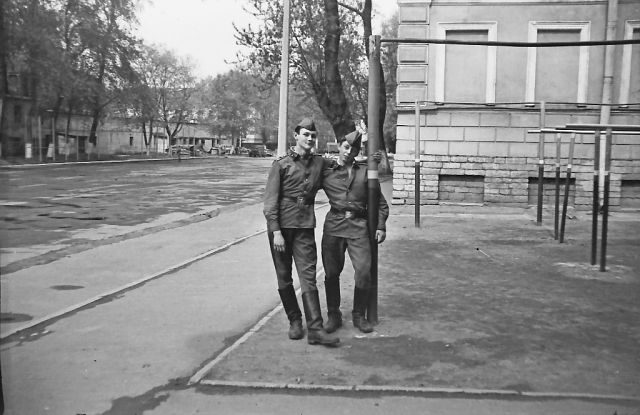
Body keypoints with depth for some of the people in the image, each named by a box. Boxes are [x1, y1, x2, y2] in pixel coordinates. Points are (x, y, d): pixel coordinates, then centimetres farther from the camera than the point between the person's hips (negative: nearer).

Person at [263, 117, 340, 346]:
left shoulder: (319, 162, 8)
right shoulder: (281, 164, -2)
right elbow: (270, 201, -5)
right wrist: (276, 232, -13)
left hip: (305, 227, 2)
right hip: (281, 225, -1)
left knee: (308, 276, -5)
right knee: (284, 278, 7)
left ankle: (315, 329, -6)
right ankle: (294, 321, 23)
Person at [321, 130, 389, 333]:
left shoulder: (365, 171, 10)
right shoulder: (326, 171, 8)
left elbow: (380, 202, 13)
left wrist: (381, 227, 5)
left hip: (358, 225, 0)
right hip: (333, 225, 0)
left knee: (364, 271, -8)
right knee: (331, 273, 4)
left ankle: (358, 315, 11)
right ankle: (333, 315, 20)